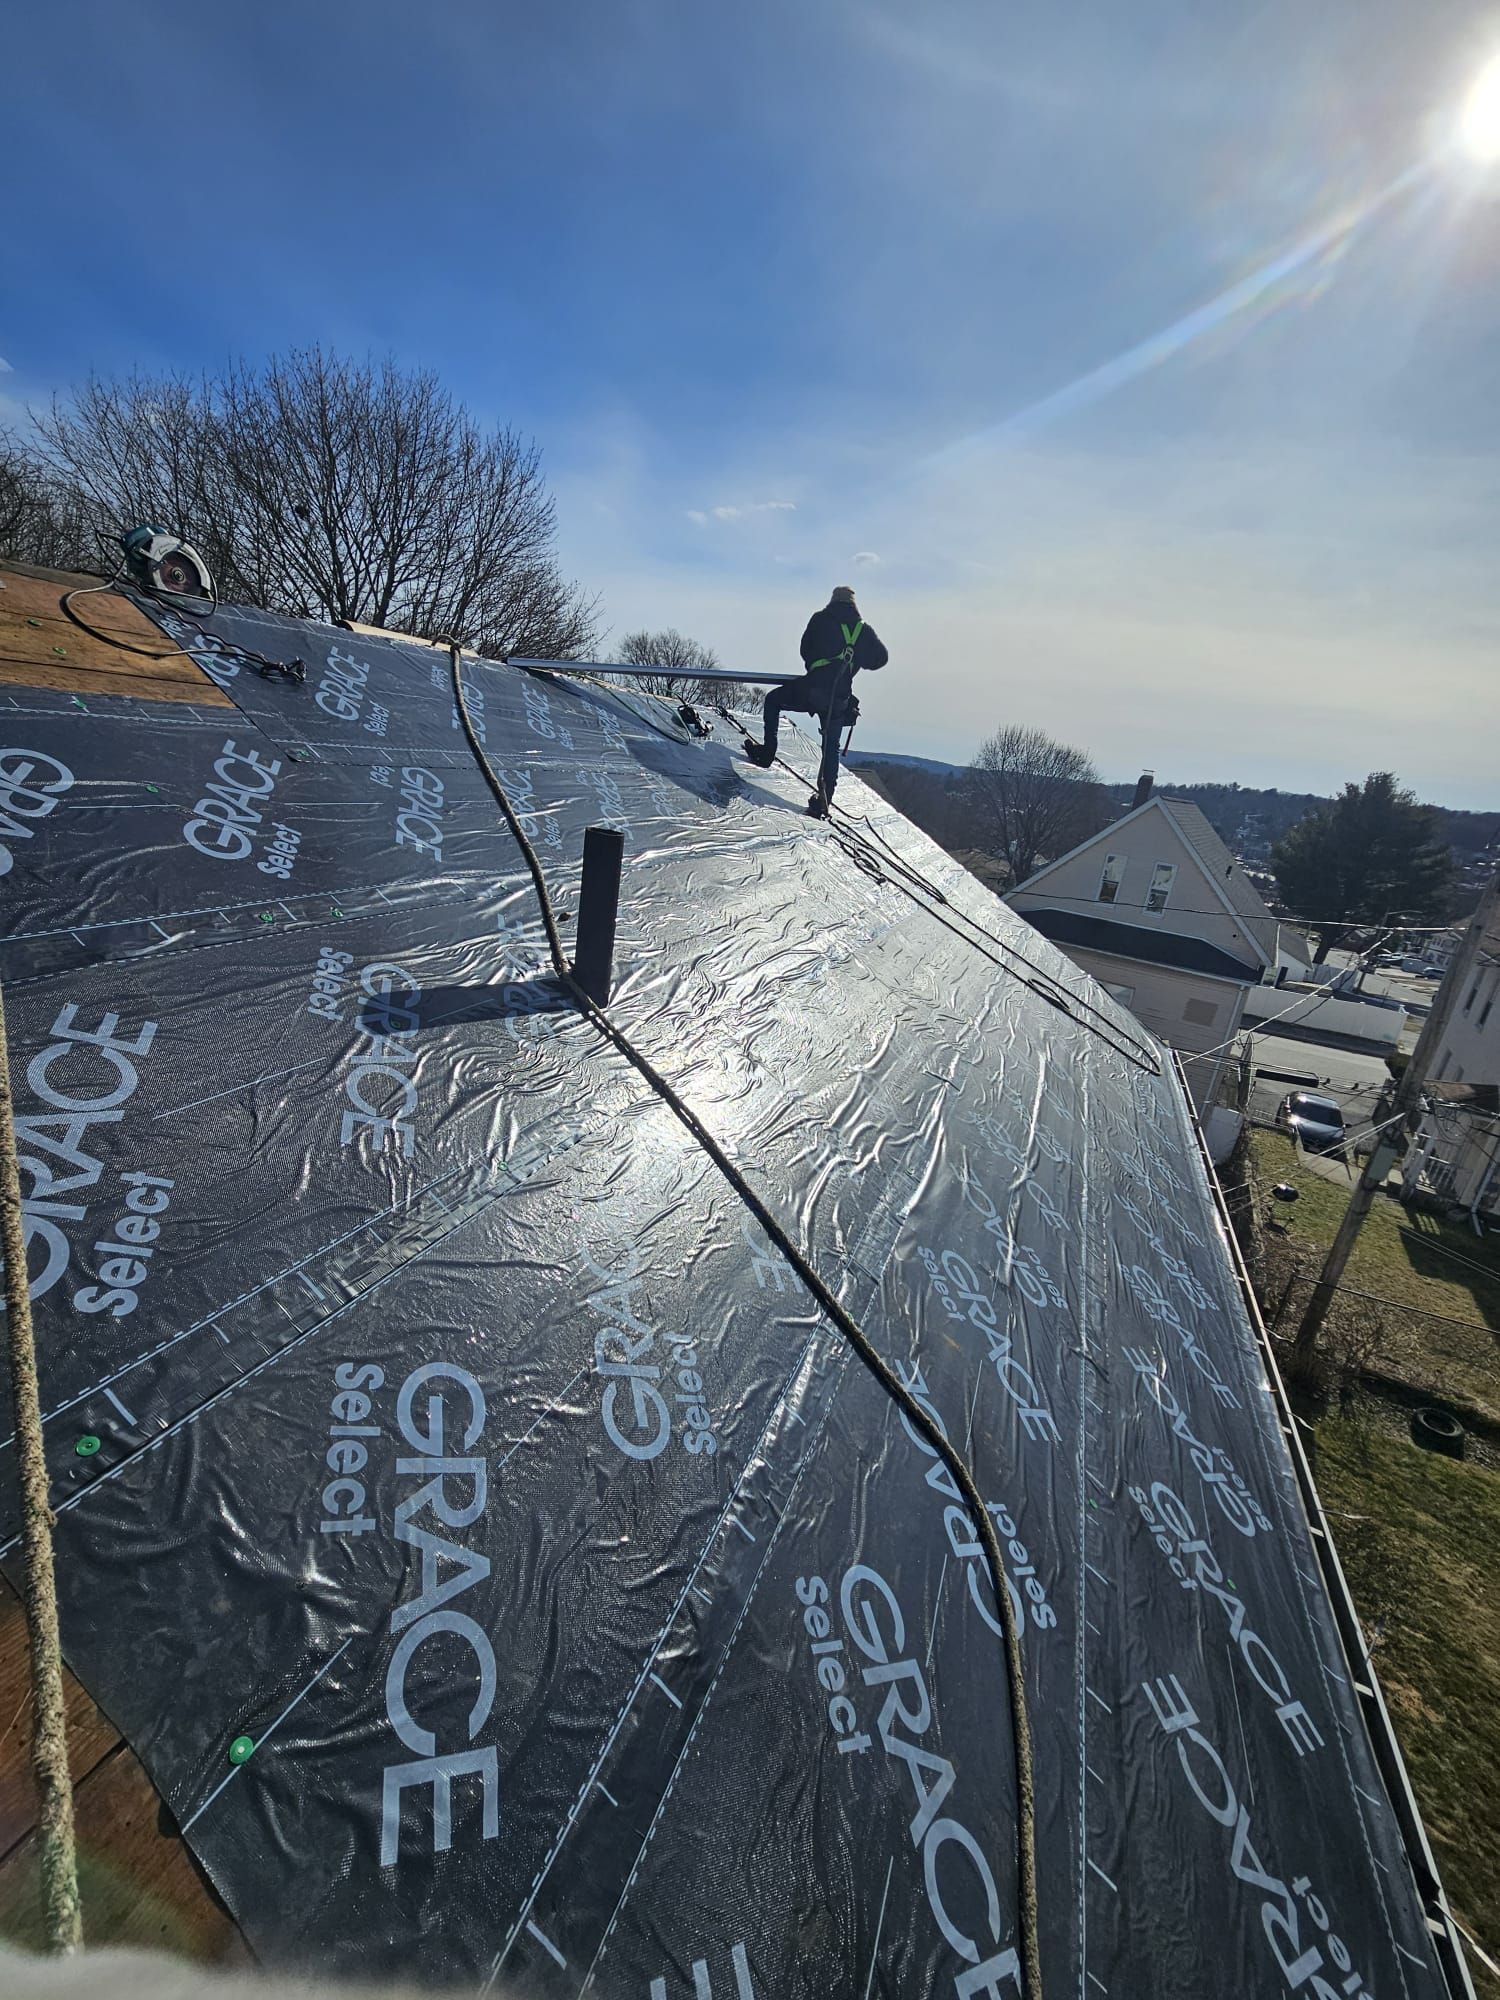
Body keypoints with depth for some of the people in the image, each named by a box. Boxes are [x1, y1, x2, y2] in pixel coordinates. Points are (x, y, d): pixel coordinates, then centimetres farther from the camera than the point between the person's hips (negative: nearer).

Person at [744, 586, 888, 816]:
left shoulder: (821, 619, 8)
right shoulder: (864, 629, 13)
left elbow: (805, 650, 14)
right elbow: (881, 657, 13)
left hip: (813, 688, -3)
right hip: (840, 698, 3)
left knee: (773, 700, 20)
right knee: (831, 747, 12)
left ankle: (768, 752, 10)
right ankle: (825, 799, 7)